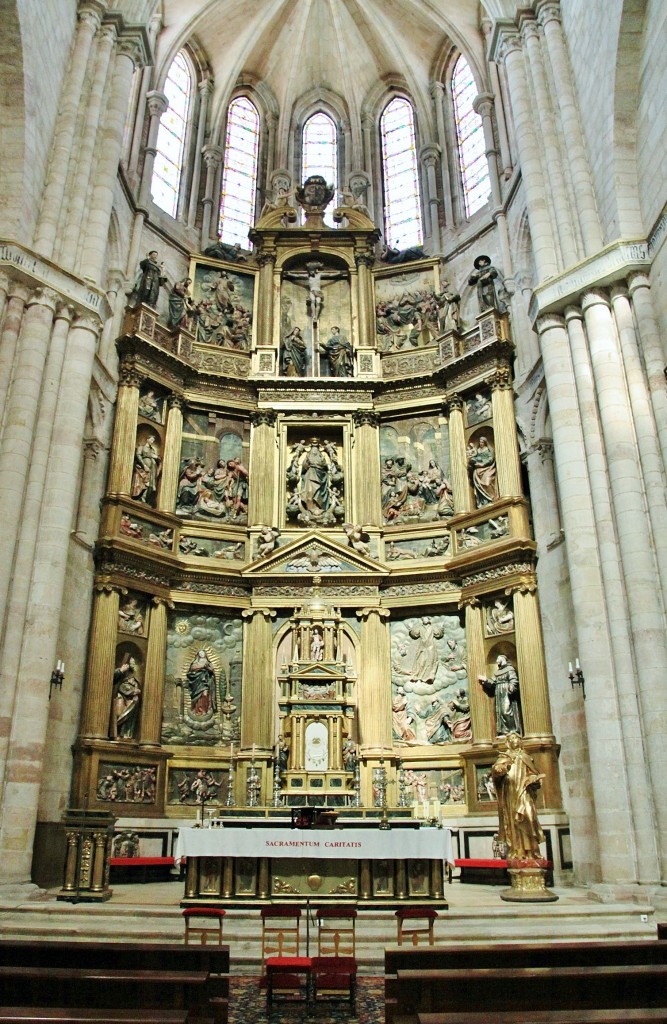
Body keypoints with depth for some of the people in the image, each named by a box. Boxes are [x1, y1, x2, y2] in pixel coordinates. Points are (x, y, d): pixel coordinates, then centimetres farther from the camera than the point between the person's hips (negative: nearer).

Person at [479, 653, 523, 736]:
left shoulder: (510, 669, -3)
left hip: (508, 695, -8)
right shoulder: (497, 672, 20)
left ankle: (513, 731, -12)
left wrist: (510, 688, -29)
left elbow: (514, 681, -14)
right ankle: (504, 731, 2)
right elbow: (493, 683, 12)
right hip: (499, 696, 8)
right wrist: (485, 680, 0)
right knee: (500, 713, 2)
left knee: (508, 711, -14)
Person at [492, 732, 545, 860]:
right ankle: (515, 852, -13)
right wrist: (501, 768, -30)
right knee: (512, 820, -10)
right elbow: (496, 768, -7)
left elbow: (533, 774, 21)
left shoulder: (526, 757, 21)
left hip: (524, 793, 3)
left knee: (527, 818, -9)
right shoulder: (504, 756, 10)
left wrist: (535, 779, -1)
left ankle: (530, 852, -9)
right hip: (510, 793, -3)